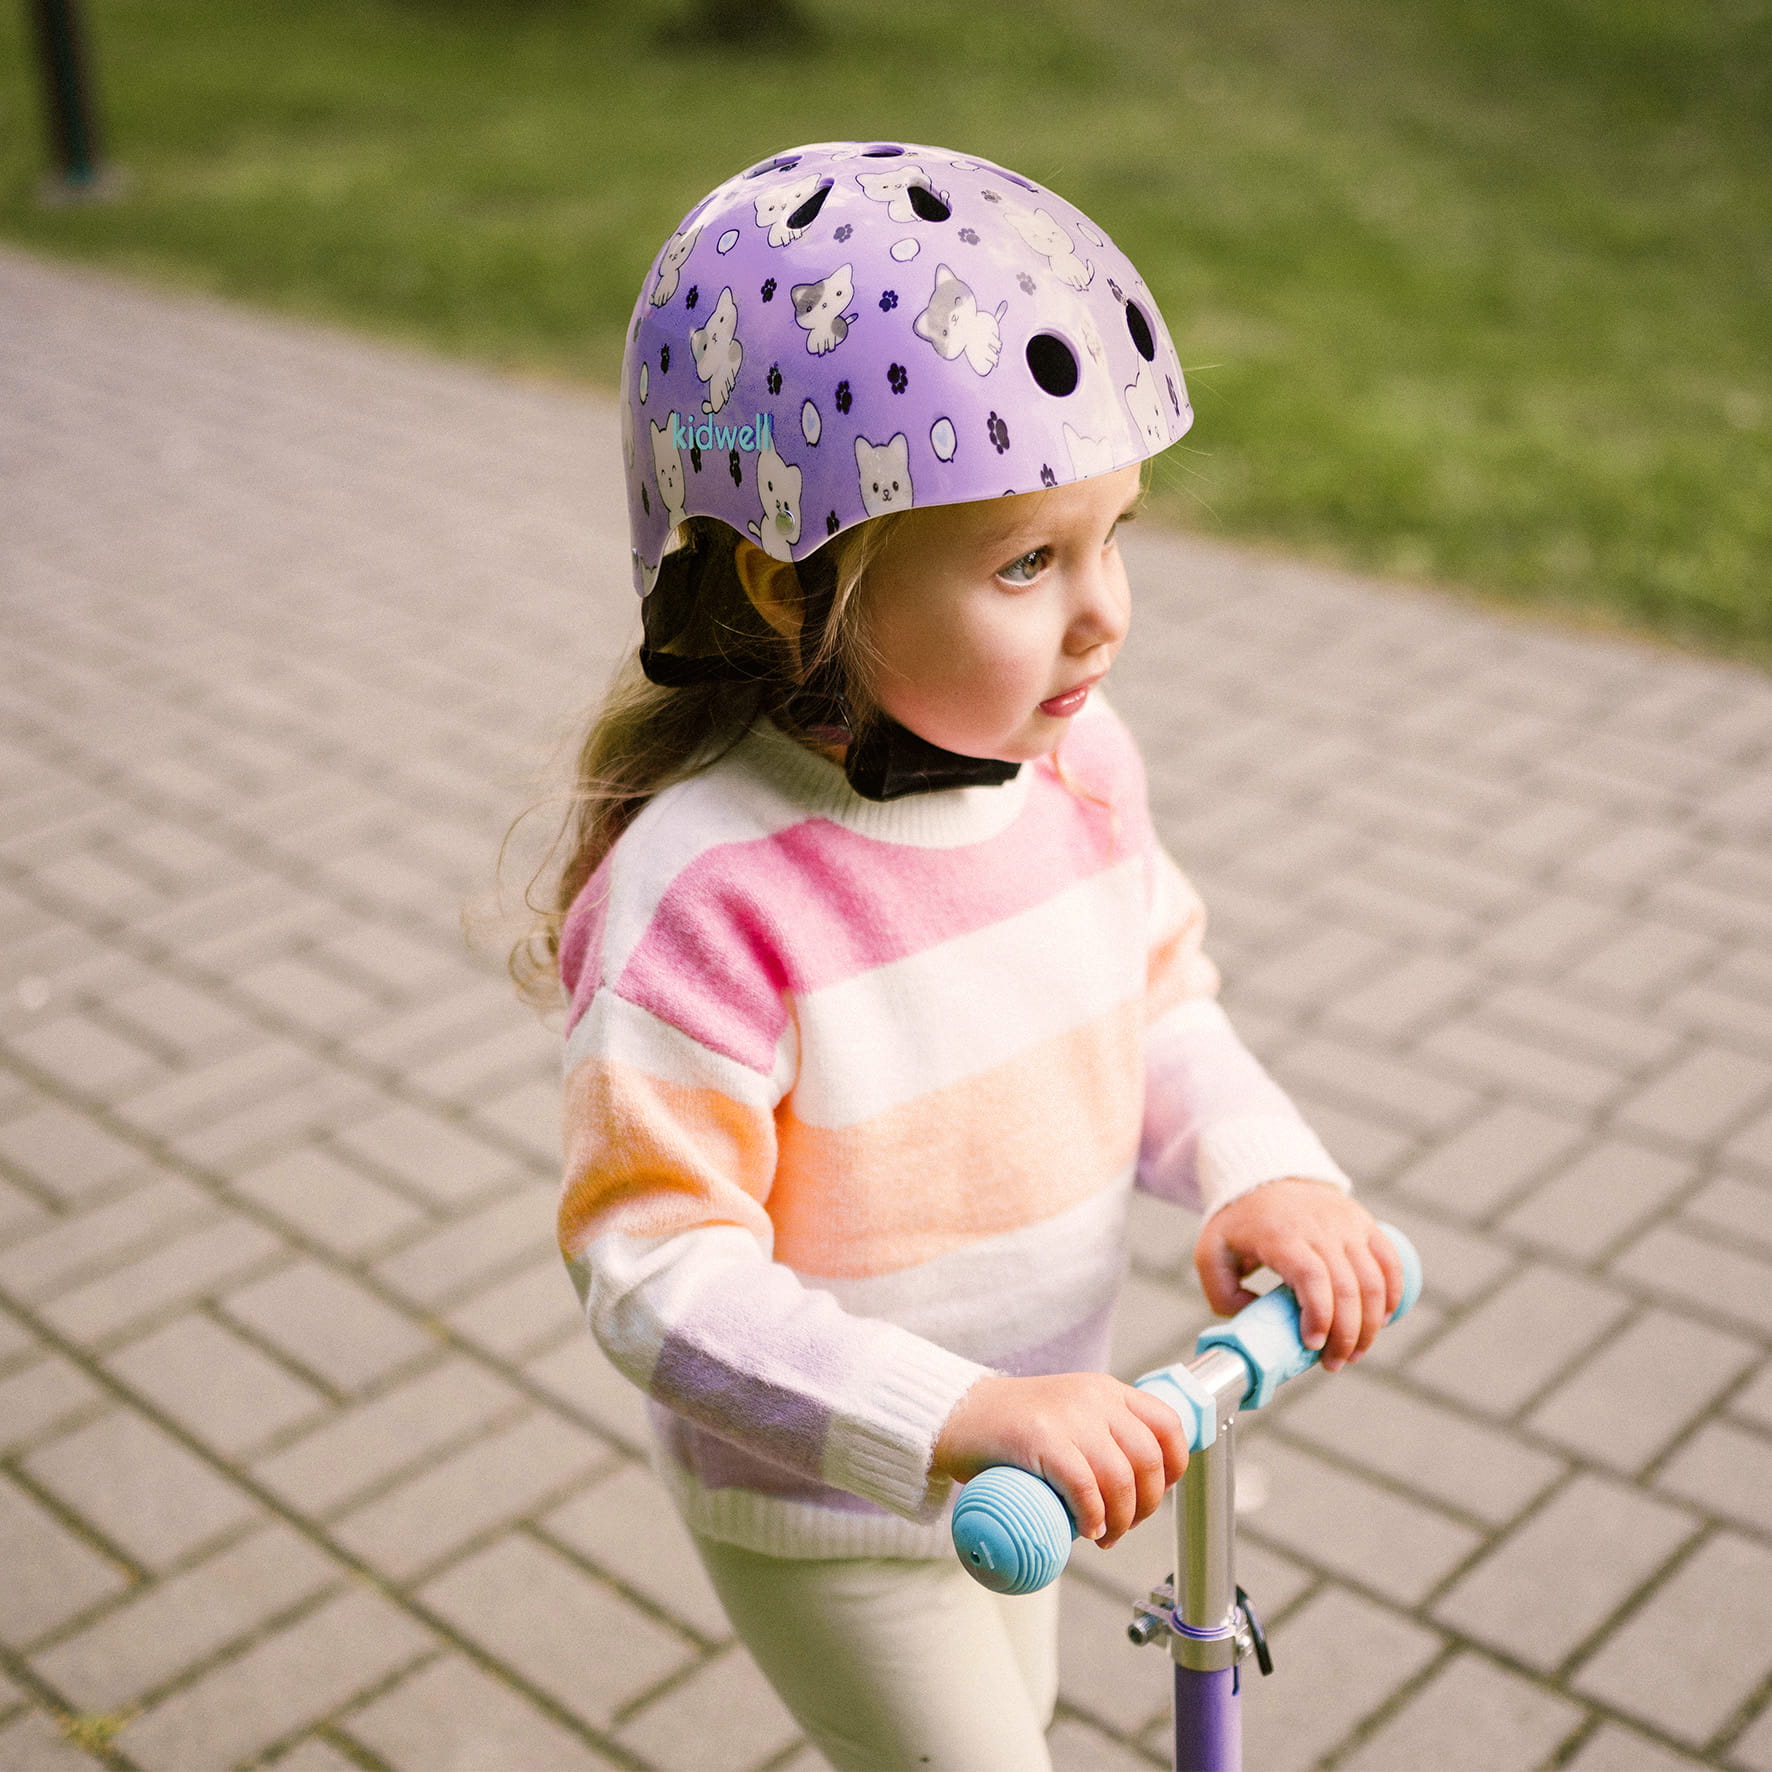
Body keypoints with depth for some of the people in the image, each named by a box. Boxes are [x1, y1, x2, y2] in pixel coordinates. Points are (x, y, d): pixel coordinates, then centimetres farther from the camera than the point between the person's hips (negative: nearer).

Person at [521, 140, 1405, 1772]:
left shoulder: (1079, 760, -13)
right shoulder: (707, 893, -34)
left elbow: (1162, 1002, 2)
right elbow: (660, 1273, -31)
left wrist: (1265, 1172, -17)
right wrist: (958, 1420, -39)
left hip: (1024, 1439, 7)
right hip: (822, 1513, -7)